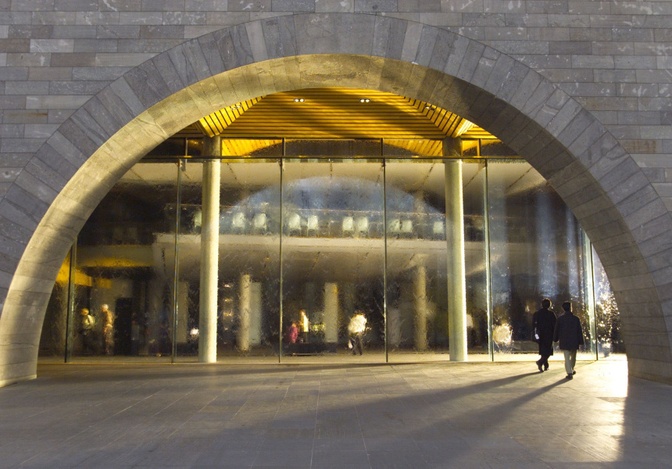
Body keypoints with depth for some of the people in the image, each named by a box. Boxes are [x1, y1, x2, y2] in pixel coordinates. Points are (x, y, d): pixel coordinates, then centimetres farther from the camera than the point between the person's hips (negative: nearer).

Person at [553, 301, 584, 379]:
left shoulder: (560, 319, -4)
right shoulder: (576, 319, -4)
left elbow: (556, 330, 2)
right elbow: (579, 331, -3)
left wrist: (555, 339, 16)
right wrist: (580, 342, 3)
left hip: (564, 342, -1)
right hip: (574, 341, 1)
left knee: (567, 358, -3)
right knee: (573, 357, 21)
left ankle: (570, 373, -13)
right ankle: (571, 370, 36)